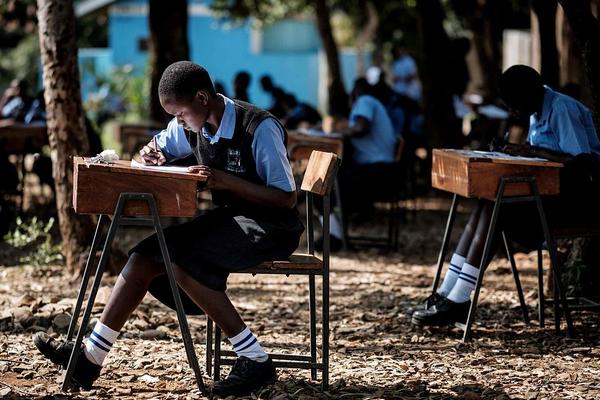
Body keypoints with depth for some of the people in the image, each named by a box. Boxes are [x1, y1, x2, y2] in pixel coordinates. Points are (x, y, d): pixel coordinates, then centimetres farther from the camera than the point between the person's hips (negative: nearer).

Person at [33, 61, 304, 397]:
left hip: (271, 227, -8)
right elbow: (161, 149, 23)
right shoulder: (191, 125, 2)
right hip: (228, 218, 8)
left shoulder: (259, 128, -21)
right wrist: (153, 156, -3)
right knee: (145, 256, -7)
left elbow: (287, 198, -21)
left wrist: (225, 180, -28)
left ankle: (256, 362, -22)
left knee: (186, 263, -29)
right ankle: (91, 357, -6)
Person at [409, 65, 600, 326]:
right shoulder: (538, 113, 13)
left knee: (494, 210, -22)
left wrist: (533, 150, -20)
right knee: (486, 208, -11)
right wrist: (513, 149, 0)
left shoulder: (563, 109, -16)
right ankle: (447, 294, -14)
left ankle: (457, 302, -21)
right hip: (551, 191, 10)